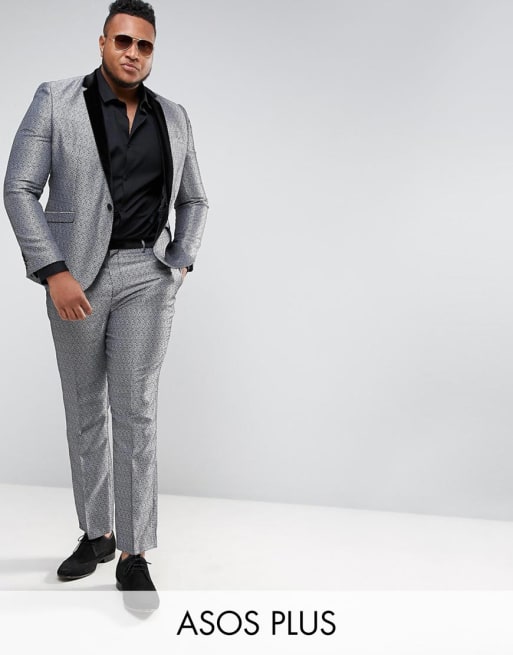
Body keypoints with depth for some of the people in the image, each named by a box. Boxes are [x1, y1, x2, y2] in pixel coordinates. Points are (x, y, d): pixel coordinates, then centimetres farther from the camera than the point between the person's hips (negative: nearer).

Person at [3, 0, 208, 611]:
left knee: (135, 411, -6)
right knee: (84, 412, 10)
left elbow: (193, 200, 17)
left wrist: (181, 264, 3)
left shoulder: (172, 116, 8)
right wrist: (54, 273, -15)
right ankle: (96, 533, 28)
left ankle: (133, 557, 4)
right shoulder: (56, 100, -1)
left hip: (146, 276, 1)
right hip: (75, 275, 0)